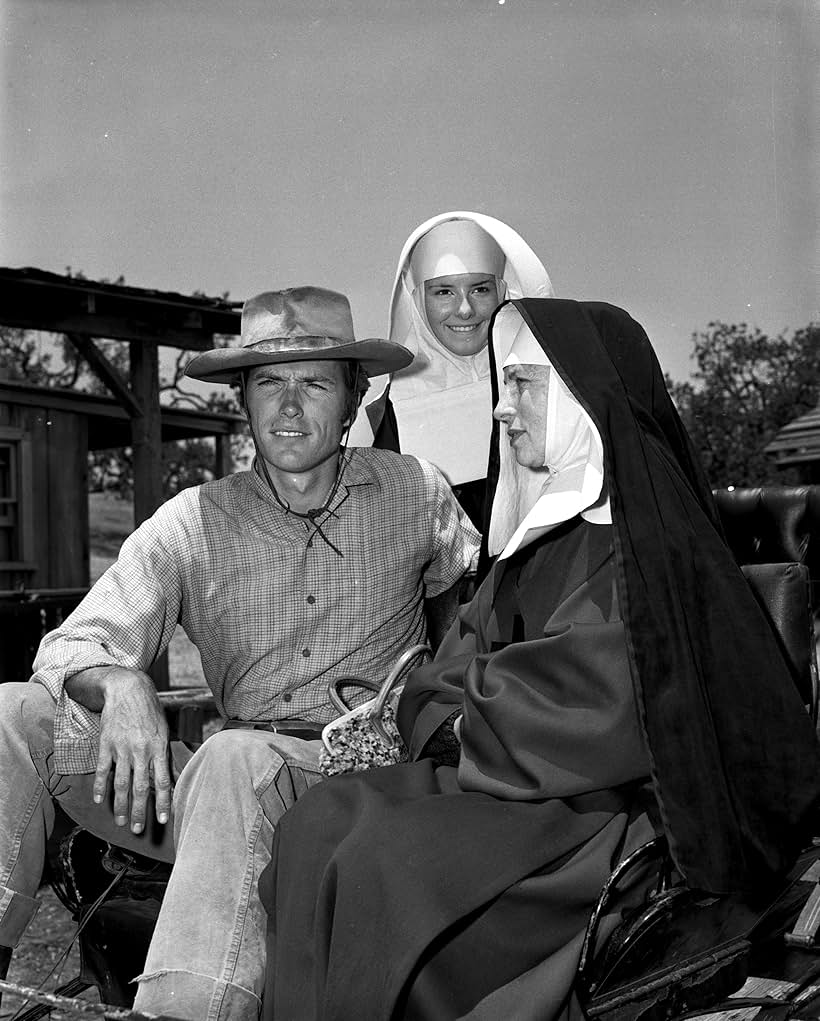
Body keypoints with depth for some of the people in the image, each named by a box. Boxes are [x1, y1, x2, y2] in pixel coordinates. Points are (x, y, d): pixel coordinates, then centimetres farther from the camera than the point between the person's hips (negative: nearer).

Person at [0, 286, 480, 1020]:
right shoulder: (190, 525, 4)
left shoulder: (414, 496, 4)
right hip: (226, 794, 3)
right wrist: (118, 684, -27)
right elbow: (76, 644, -3)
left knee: (233, 758, -37)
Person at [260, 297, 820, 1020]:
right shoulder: (543, 519, 16)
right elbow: (465, 652, 15)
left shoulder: (649, 529, -11)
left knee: (389, 856, -24)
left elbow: (603, 698, -18)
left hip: (612, 811, -8)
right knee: (320, 823, -9)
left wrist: (474, 711, -5)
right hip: (522, 780, 8)